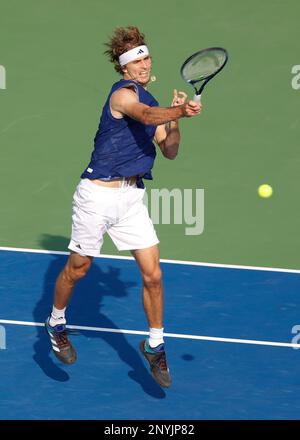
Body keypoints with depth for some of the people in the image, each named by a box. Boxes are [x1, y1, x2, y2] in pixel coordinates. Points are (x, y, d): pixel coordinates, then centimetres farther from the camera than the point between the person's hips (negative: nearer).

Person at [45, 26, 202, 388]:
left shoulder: (150, 101, 13)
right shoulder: (123, 93, -12)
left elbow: (169, 151, 11)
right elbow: (147, 116, -34)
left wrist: (175, 118, -5)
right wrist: (179, 111, -51)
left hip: (131, 196, 7)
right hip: (97, 194, -7)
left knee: (152, 274, 0)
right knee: (77, 268, 9)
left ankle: (155, 346, 13)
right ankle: (56, 324, 34)